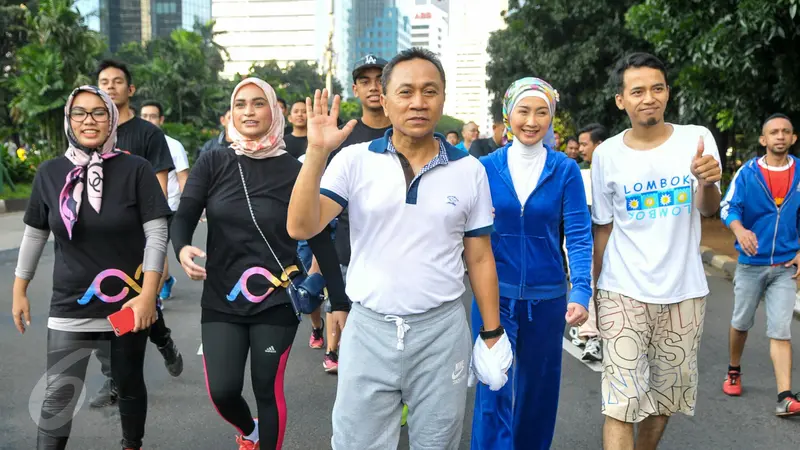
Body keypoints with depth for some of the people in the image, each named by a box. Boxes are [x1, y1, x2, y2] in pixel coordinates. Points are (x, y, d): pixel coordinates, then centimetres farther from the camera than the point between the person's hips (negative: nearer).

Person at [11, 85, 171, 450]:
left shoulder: (135, 169, -8)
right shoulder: (50, 173, 0)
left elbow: (156, 233, -10)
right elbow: (35, 234, 10)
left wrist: (148, 294, -17)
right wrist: (19, 290, 12)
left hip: (128, 303, -1)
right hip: (70, 307, 1)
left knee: (129, 385, 15)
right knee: (58, 395, -1)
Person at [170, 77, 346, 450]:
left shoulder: (292, 170, -4)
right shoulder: (212, 163, 1)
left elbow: (319, 238, -3)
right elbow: (183, 216, -8)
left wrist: (340, 301, -5)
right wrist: (182, 248, -32)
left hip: (277, 301, -1)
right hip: (221, 299, 2)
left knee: (268, 390, 6)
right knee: (222, 391, -1)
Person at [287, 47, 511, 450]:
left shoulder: (469, 170, 1)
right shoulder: (354, 160, -3)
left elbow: (480, 258, 7)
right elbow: (301, 228, -12)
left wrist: (492, 333, 8)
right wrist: (317, 152, -21)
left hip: (442, 330, 1)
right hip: (368, 328, 0)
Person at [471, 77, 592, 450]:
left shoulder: (565, 170, -3)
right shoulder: (487, 167, -1)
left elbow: (578, 234, -8)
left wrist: (581, 292, -19)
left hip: (546, 296, 1)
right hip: (495, 294, -1)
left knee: (538, 388, 16)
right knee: (493, 390, -2)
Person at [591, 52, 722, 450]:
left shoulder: (697, 138, -4)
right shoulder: (606, 154, -4)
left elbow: (708, 209, -13)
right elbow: (603, 228, 4)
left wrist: (708, 183, -35)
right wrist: (589, 290, 6)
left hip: (684, 291, 2)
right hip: (623, 292, -1)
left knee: (665, 396, 16)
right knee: (621, 401, -8)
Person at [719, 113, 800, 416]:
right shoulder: (747, 172, -5)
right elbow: (728, 208, -11)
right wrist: (740, 230, -33)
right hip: (751, 262, 0)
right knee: (741, 323, 12)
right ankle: (734, 372, 36)